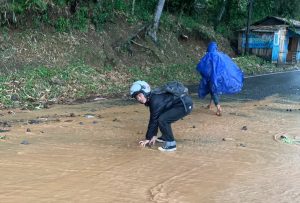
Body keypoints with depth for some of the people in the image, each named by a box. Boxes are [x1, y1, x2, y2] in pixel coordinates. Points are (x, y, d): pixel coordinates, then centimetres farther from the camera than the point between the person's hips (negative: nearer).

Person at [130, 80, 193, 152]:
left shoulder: (155, 101, -19)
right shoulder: (152, 98, 9)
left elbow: (153, 120, -14)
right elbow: (153, 119, 14)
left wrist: (148, 138, -6)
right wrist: (154, 135, 14)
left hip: (185, 105, -11)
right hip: (181, 103, 11)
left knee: (162, 120, -18)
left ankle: (171, 144, -9)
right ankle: (165, 137, 31)